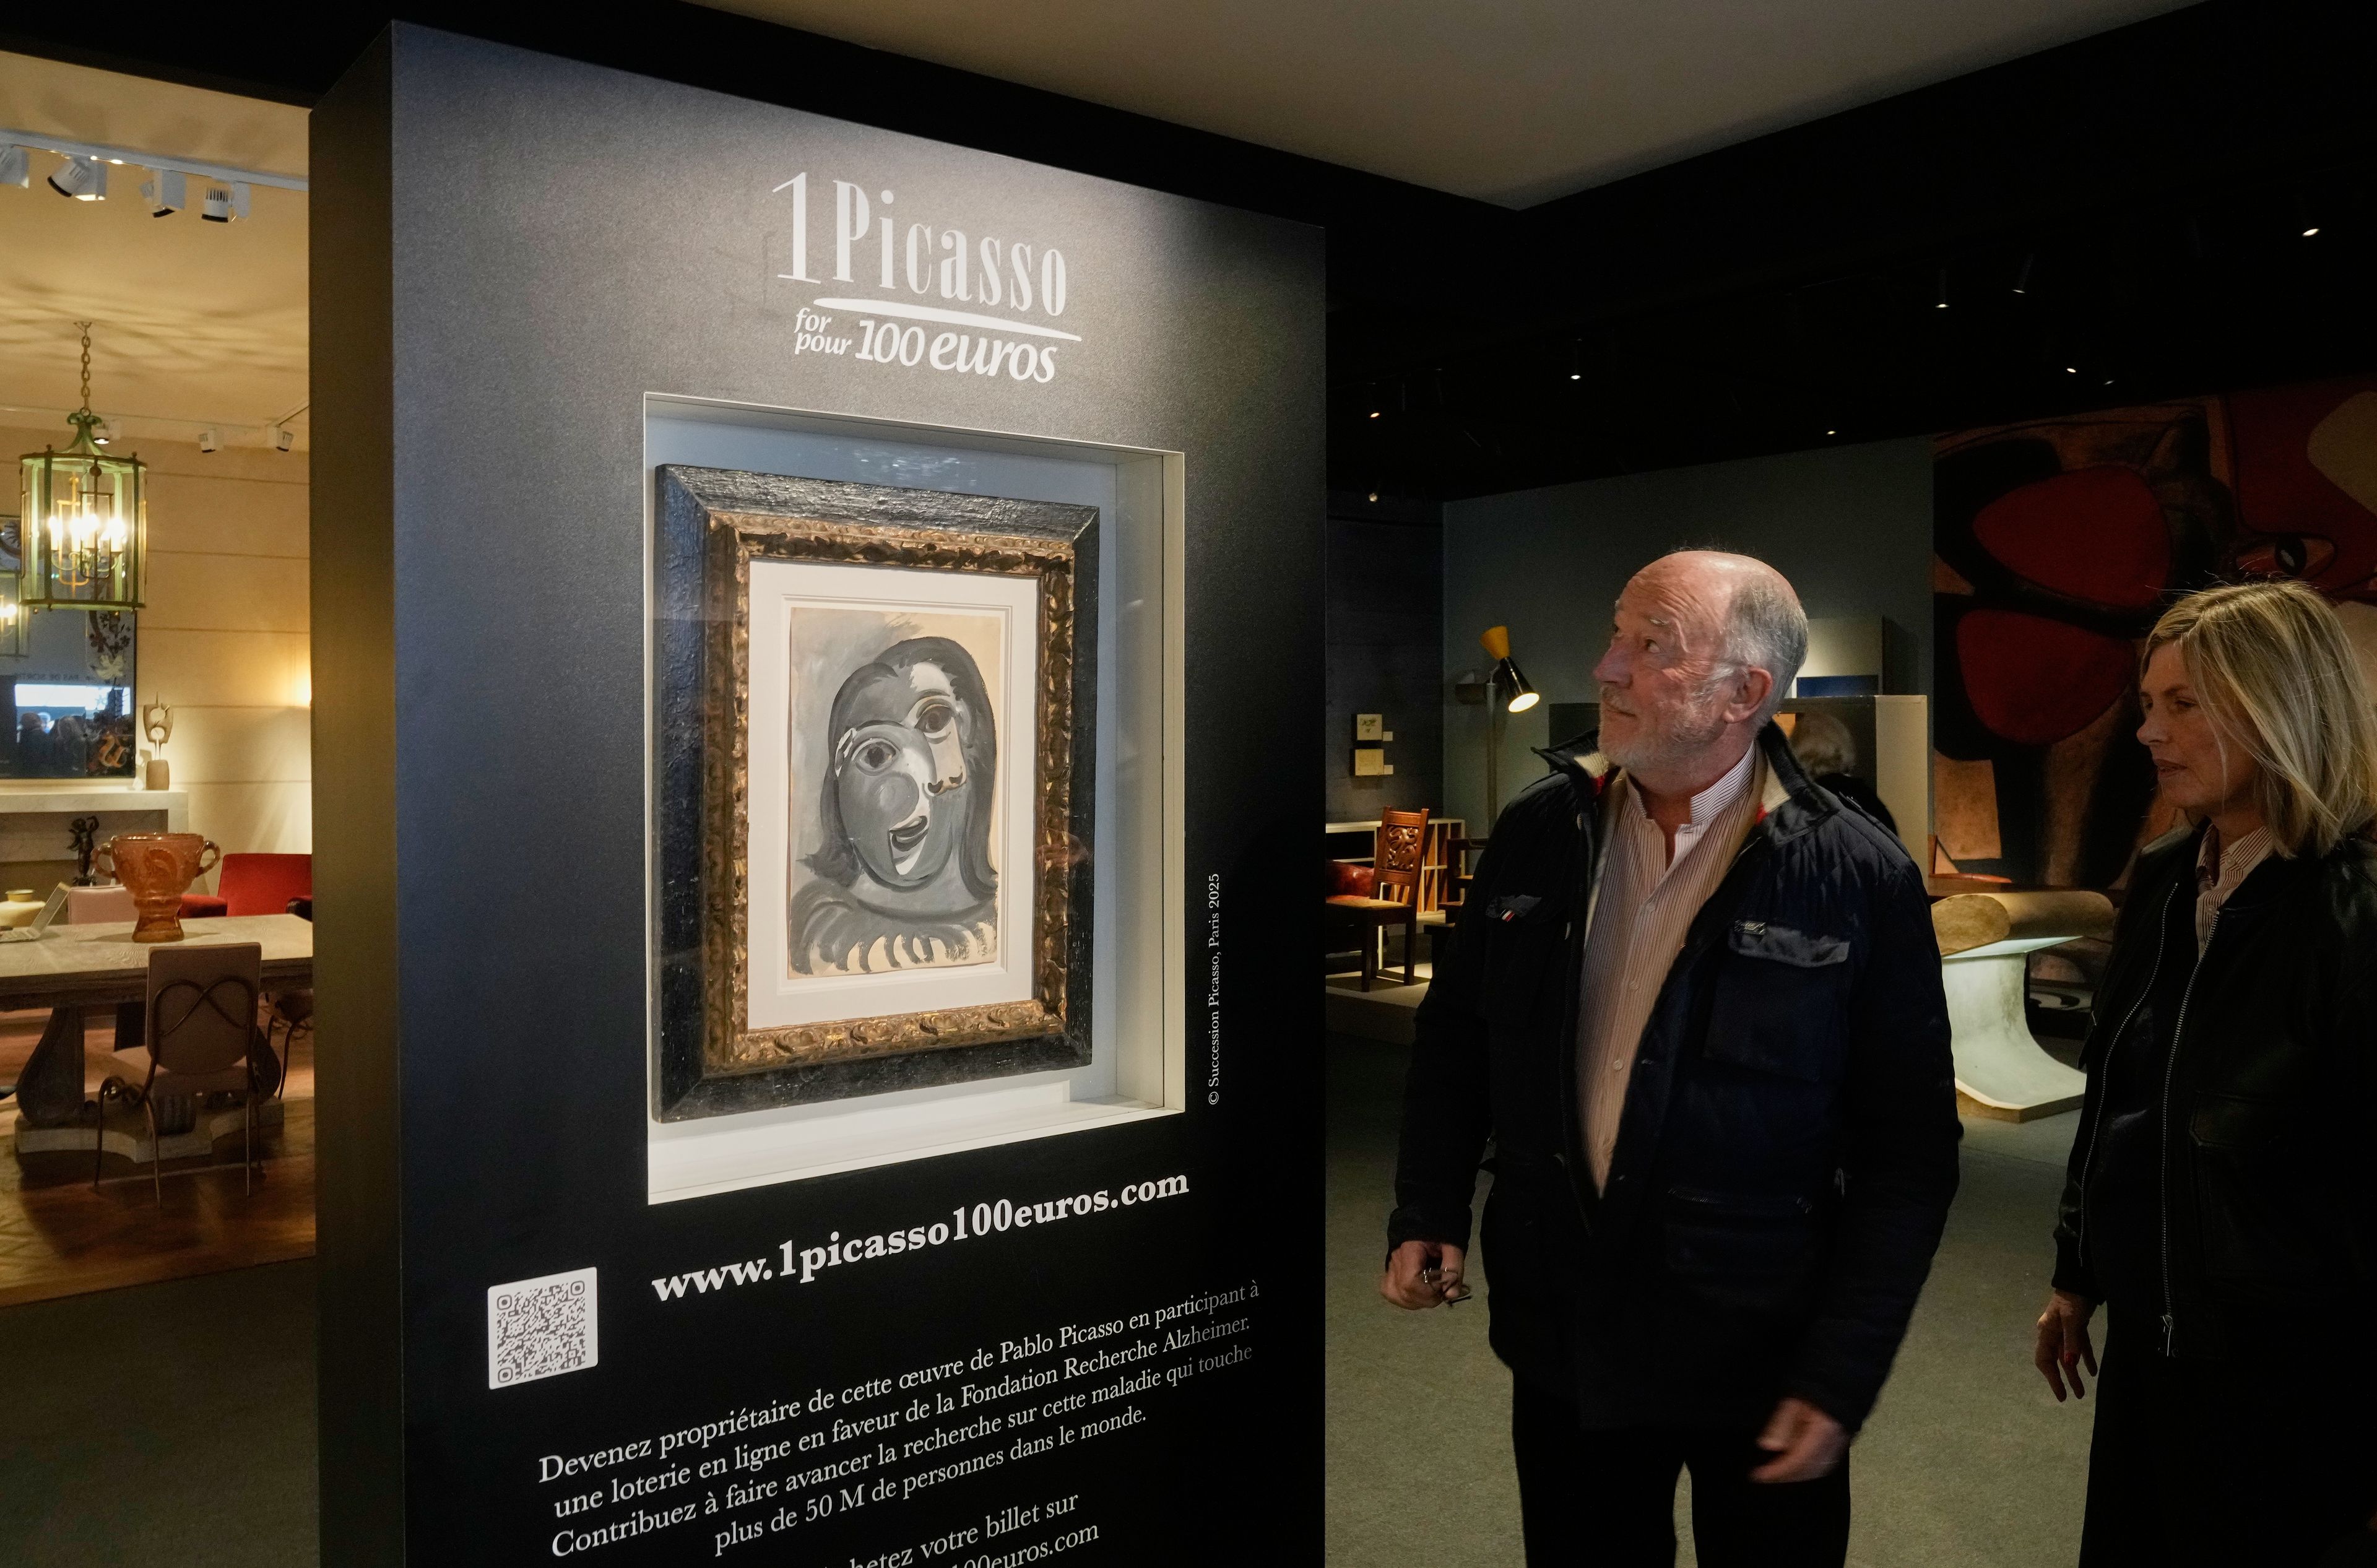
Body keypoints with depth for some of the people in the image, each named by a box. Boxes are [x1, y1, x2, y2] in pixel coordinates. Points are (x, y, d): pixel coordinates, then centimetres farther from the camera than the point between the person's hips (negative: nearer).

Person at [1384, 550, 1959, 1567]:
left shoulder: (1858, 879, -12)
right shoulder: (1539, 831, -2)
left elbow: (1908, 1152, -8)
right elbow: (1456, 1035, 8)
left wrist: (1842, 1374, -10)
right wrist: (1429, 1209, -2)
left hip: (1759, 1363, -3)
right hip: (1561, 1343, 3)